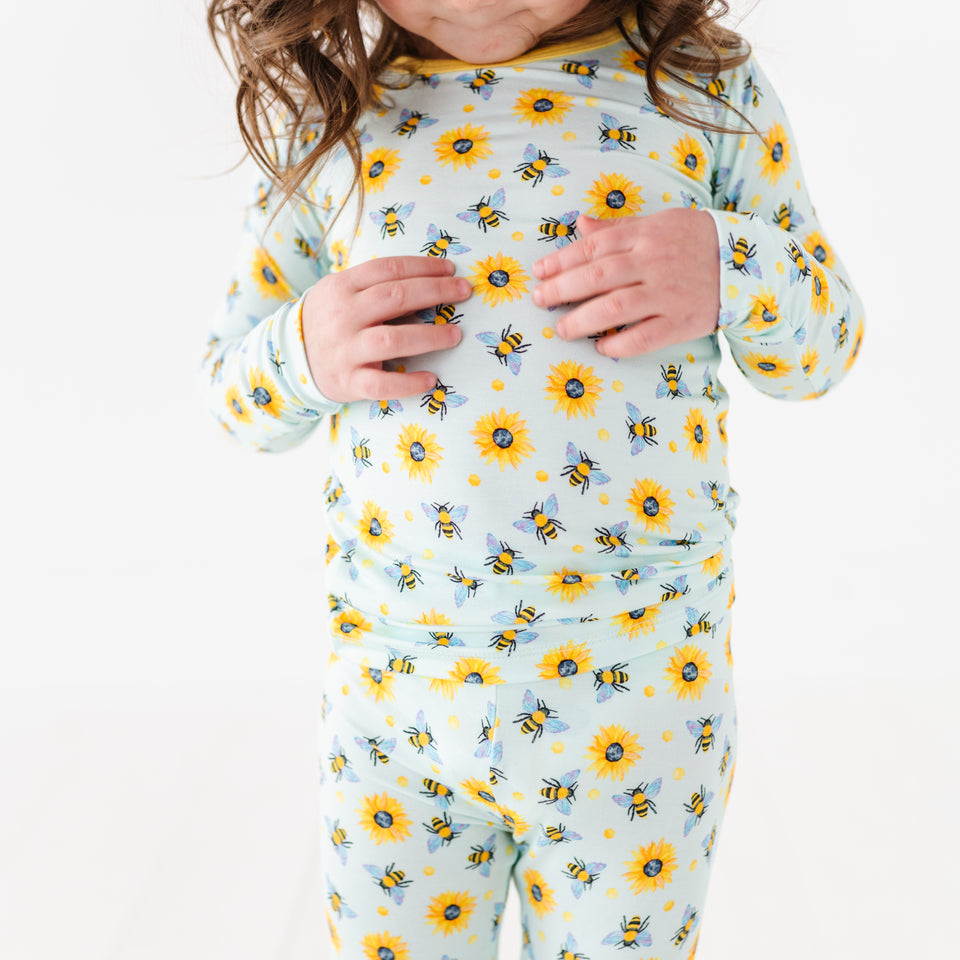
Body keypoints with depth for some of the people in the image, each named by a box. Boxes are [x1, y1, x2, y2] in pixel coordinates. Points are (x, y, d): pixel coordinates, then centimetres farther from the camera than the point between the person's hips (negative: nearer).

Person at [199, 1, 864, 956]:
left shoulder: (705, 84, 1)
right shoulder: (324, 120, 2)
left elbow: (823, 339, 6)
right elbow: (232, 377, 9)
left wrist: (731, 274, -15)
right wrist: (305, 352, -13)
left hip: (637, 691, 0)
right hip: (391, 684, 1)